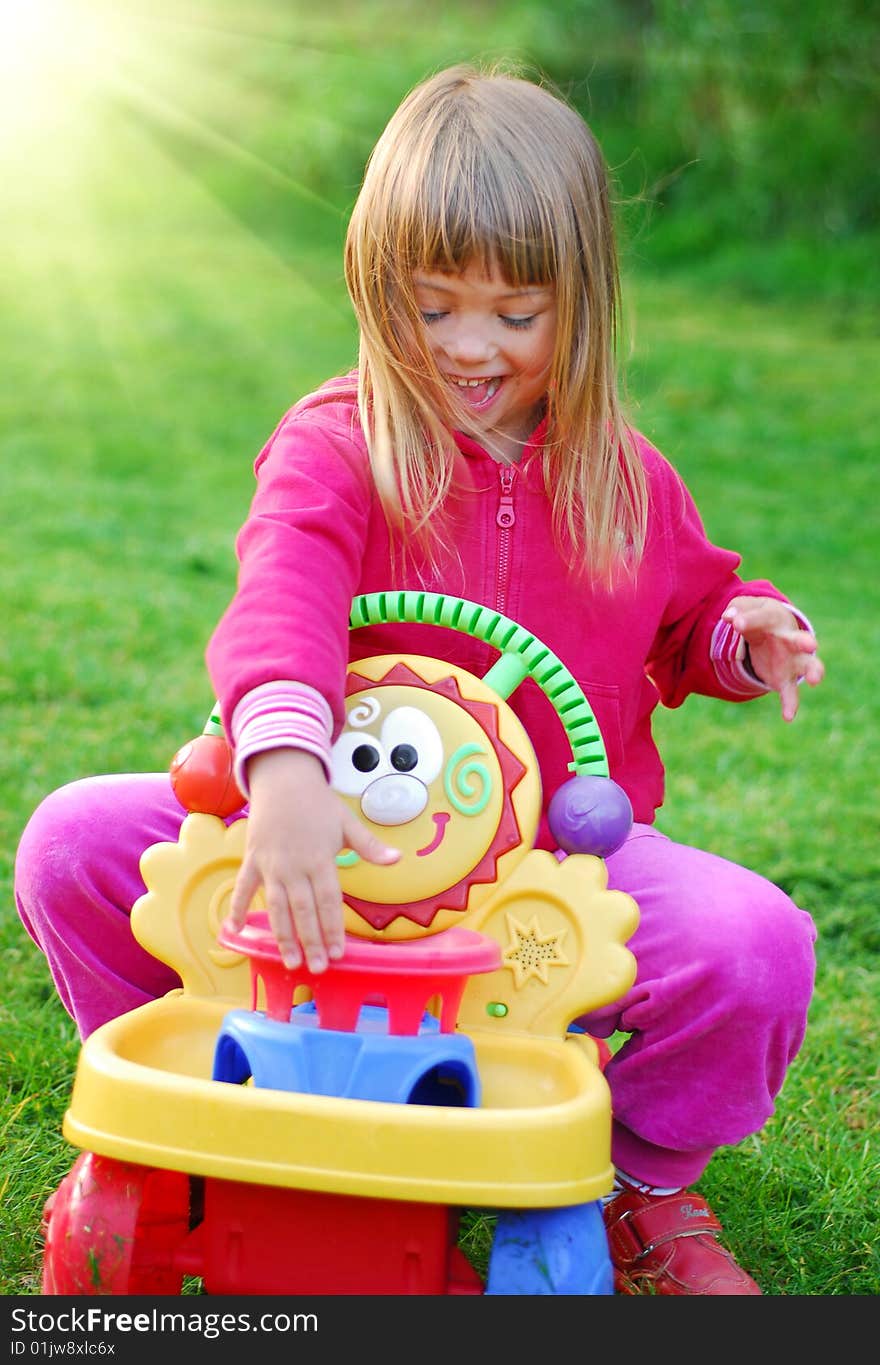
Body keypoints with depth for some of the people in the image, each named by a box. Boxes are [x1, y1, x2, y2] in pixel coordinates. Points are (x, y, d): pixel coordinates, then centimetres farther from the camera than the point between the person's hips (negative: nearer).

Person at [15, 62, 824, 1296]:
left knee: (757, 942, -27)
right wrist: (285, 768, -52)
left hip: (563, 851, 2)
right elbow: (282, 600, -32)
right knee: (73, 843, -18)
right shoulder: (333, 446, -10)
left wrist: (743, 638, -4)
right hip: (354, 847, -1)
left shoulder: (620, 474, 4)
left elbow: (687, 616, 22)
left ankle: (640, 1179, 5)